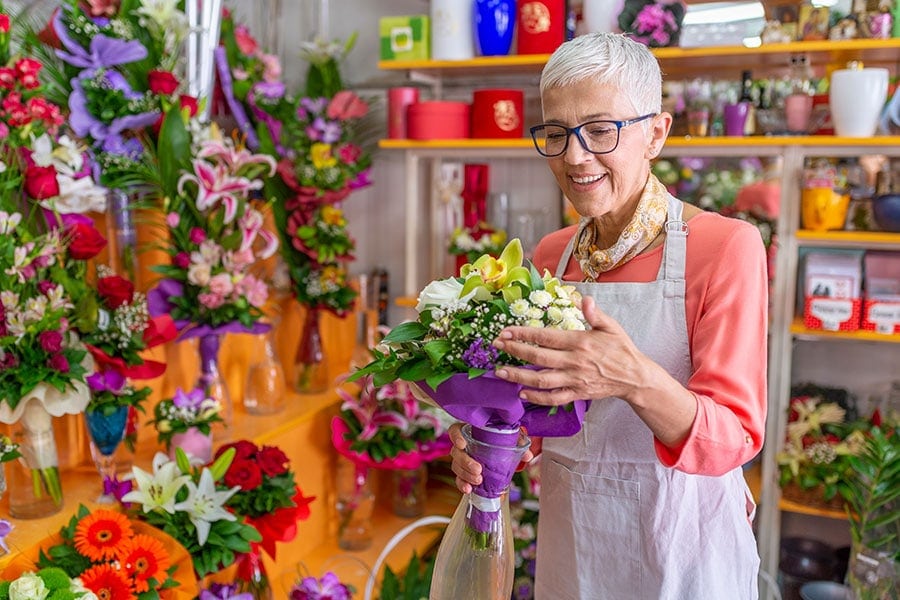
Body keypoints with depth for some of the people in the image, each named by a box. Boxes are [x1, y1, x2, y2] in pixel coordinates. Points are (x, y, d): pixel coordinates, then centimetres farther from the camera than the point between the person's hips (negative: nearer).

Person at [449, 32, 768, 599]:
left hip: (679, 546, -4)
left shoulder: (726, 246, -16)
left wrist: (637, 382, -38)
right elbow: (543, 406, 7)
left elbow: (733, 437, -20)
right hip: (567, 539, 5)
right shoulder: (551, 255, -1)